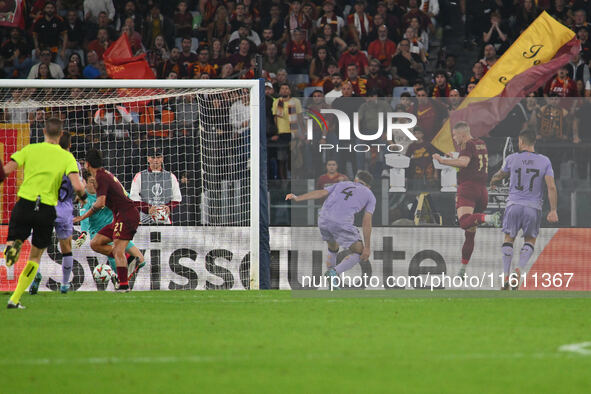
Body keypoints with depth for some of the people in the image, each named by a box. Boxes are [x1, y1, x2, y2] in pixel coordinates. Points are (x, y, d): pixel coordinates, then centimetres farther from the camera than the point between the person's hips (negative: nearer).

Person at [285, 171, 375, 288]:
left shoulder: (342, 185, 28)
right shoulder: (370, 196, 19)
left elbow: (321, 193, 12)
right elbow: (367, 222, 7)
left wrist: (297, 198, 1)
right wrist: (367, 247, 6)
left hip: (323, 220, 5)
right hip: (342, 223, -5)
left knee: (333, 248, 31)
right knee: (358, 253, 10)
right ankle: (334, 273, -13)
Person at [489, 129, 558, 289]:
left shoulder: (512, 159, 0)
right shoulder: (544, 161, 0)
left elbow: (499, 176, 18)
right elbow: (551, 187, -7)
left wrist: (492, 182, 41)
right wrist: (553, 211, -6)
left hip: (514, 204, 0)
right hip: (534, 207, 0)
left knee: (509, 238, 15)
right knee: (530, 240, 16)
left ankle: (506, 275, 9)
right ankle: (520, 268, -8)